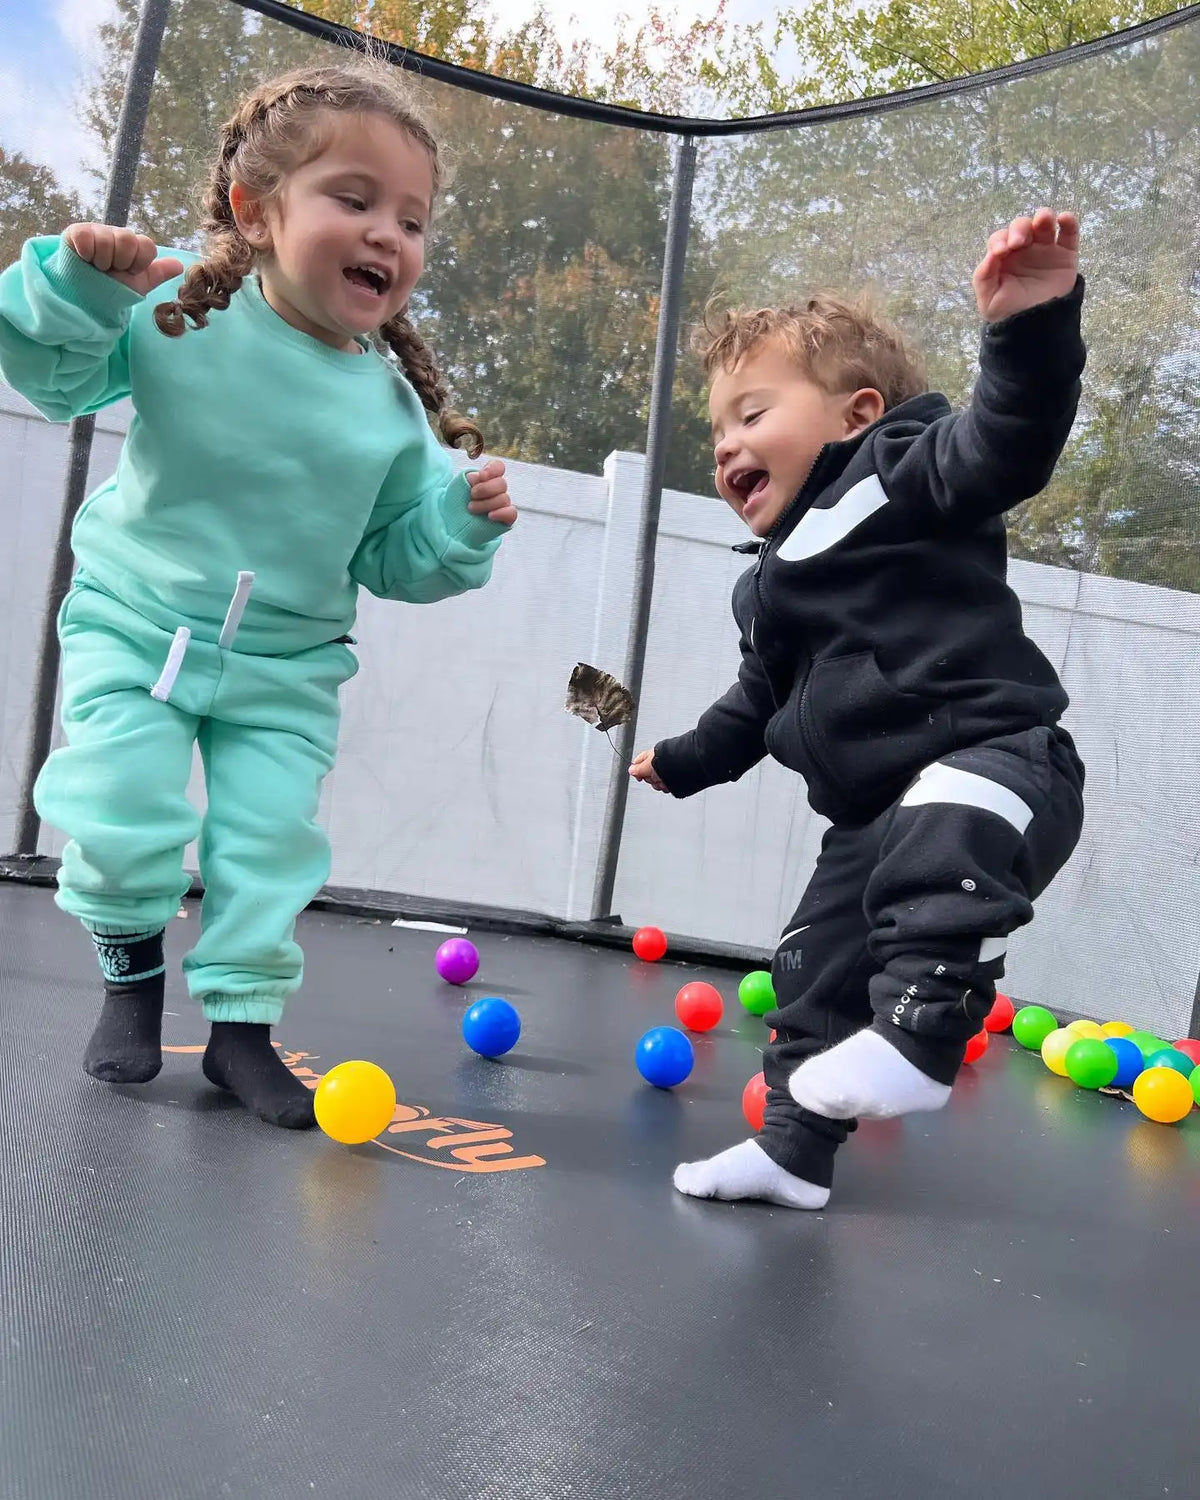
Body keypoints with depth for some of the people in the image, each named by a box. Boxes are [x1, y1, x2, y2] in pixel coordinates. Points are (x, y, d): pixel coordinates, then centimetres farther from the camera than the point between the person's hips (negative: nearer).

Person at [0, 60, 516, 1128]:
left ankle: (241, 1022, 17)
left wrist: (462, 522, -16)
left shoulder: (394, 401, -4)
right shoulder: (179, 312, -12)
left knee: (271, 843, -1)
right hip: (135, 628, -1)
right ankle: (133, 971, 23)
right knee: (123, 825, -8)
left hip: (289, 669, 2)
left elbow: (393, 559, 3)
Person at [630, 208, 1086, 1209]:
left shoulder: (897, 472, -4)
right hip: (873, 813, 9)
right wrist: (691, 759, 38)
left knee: (939, 845, -42)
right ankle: (794, 1152, 22)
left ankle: (922, 1028, -36)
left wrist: (1033, 323, -39)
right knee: (814, 972, 10)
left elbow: (1004, 442, -24)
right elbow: (762, 698, 33)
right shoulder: (772, 583, 21)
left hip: (996, 758, -8)